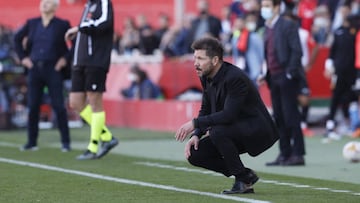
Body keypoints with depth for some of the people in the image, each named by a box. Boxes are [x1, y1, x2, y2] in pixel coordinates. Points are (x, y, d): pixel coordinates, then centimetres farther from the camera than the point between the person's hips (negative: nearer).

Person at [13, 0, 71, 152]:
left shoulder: (62, 25, -2)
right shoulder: (32, 23, 9)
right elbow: (17, 38, 21)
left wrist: (66, 58, -3)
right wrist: (23, 57, 13)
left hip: (53, 69, -4)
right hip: (35, 69, 4)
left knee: (58, 106, -5)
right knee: (32, 106, 3)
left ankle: (65, 142, 2)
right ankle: (31, 142, 11)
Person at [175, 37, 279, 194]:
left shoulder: (235, 78, -25)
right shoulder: (206, 77, 2)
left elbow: (229, 115, -32)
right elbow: (205, 110, 10)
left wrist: (195, 123, -30)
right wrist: (196, 135, -8)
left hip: (257, 130, -9)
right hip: (234, 130, 9)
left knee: (217, 131, -34)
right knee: (194, 154, -5)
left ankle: (243, 179, -15)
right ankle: (245, 175, 6)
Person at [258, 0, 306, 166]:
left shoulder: (288, 25, -8)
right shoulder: (268, 28, 16)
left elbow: (297, 51, -13)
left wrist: (290, 73, -17)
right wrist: (265, 74, 10)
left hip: (287, 79, -8)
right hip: (274, 78, 8)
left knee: (290, 116, -7)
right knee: (279, 118, 8)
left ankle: (298, 154, -4)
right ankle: (285, 154, 12)